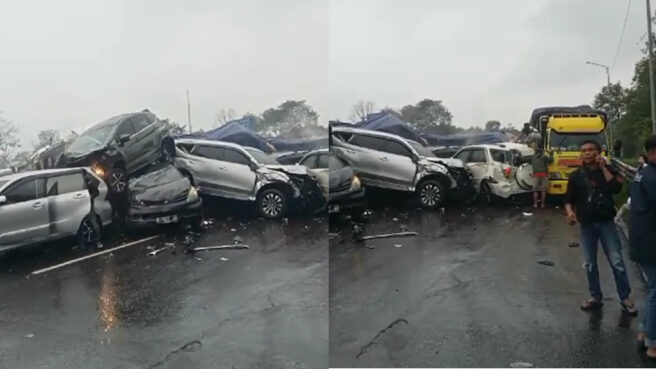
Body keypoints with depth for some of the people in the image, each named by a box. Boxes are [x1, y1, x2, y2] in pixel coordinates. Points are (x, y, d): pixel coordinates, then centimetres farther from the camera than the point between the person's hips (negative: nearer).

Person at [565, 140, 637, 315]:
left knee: (617, 261, -2)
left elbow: (617, 188, -16)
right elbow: (568, 199, 5)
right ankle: (595, 296, 19)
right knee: (589, 263, 7)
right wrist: (570, 212, -14)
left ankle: (625, 298, 10)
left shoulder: (608, 170, 2)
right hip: (587, 224, 2)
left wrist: (603, 168, -14)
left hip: (606, 222, -1)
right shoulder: (576, 175, 4)